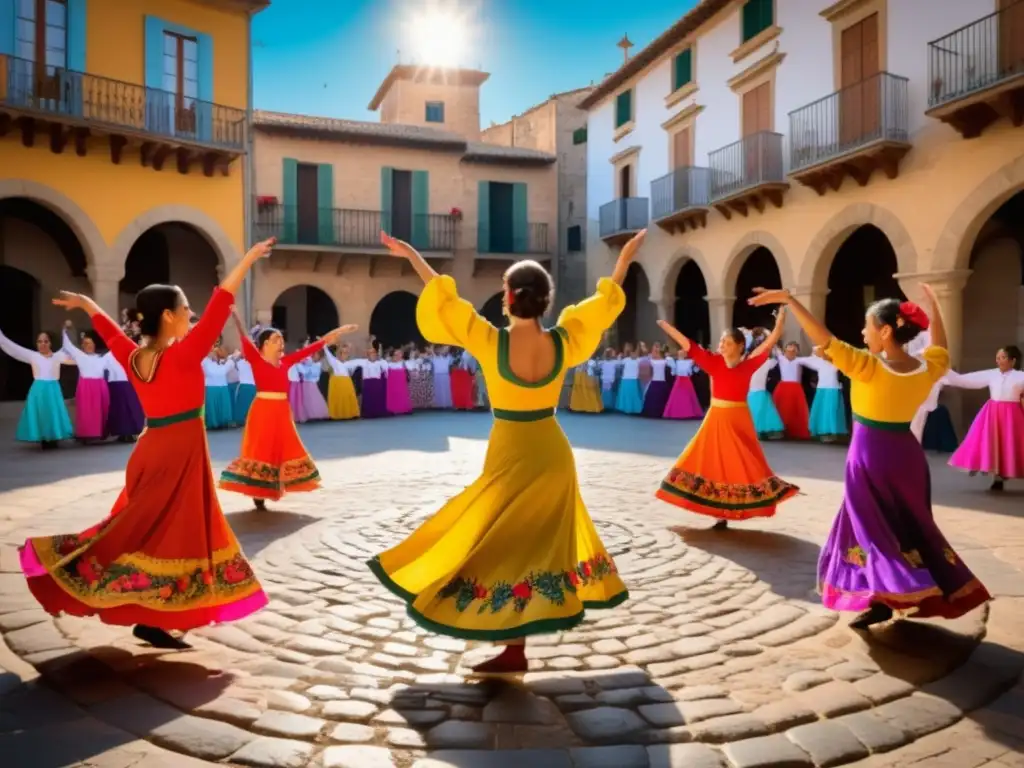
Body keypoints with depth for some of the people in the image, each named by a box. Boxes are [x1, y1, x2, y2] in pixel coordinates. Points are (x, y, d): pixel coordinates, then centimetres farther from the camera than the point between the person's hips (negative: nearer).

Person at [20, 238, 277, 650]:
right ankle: (152, 621, 7)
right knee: (173, 535, 0)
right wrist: (248, 259, -20)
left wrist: (85, 303, 44)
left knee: (141, 529, 20)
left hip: (150, 451, 8)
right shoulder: (183, 355, -16)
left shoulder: (132, 356, 5)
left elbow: (110, 332, 25)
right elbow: (219, 306, -20)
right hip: (180, 451, -8)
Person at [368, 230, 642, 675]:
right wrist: (625, 260, 20)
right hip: (553, 452, 4)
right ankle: (535, 622, 38)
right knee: (545, 539, 21)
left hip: (510, 454, -4)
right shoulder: (563, 343, -10)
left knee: (505, 542, 6)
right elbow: (603, 302, 6)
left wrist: (410, 255, 3)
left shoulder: (490, 342, -19)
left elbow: (443, 298, -9)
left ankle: (514, 650, 10)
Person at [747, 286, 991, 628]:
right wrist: (934, 305, 28)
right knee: (910, 524, 19)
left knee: (872, 525, 6)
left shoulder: (868, 366, -21)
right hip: (906, 452, 6)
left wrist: (787, 299, -28)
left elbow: (824, 340, -27)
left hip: (871, 453, -6)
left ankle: (884, 598, 5)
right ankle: (936, 591, 26)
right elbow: (940, 348, 20)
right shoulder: (927, 368, -3)